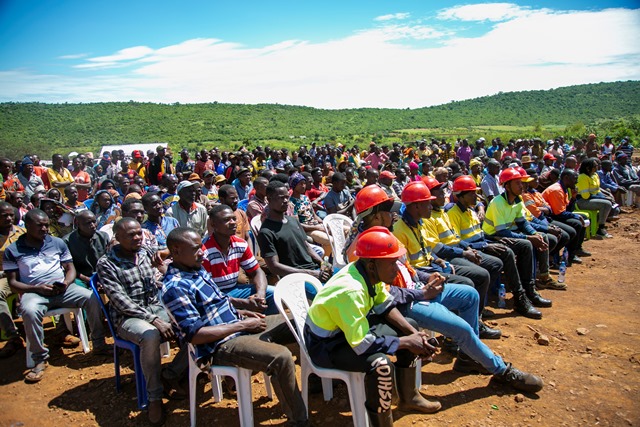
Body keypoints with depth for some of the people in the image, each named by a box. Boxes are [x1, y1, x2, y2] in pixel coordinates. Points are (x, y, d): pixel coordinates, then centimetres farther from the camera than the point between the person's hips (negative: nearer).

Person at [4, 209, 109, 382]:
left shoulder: (58, 243, 13)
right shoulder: (12, 250, 6)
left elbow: (70, 268, 14)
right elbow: (13, 282, 3)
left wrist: (66, 282, -9)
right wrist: (36, 288, -14)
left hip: (63, 289, 3)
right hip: (34, 292, -2)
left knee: (93, 298, -23)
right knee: (29, 311, -37)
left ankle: (99, 345, -10)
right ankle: (40, 359, -20)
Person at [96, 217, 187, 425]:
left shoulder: (147, 253, 9)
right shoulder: (106, 264, -6)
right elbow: (121, 301, -15)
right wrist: (154, 320, -24)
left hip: (157, 308, 5)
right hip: (128, 317, -5)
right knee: (151, 336, -39)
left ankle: (170, 374, 0)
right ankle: (154, 396, -18)